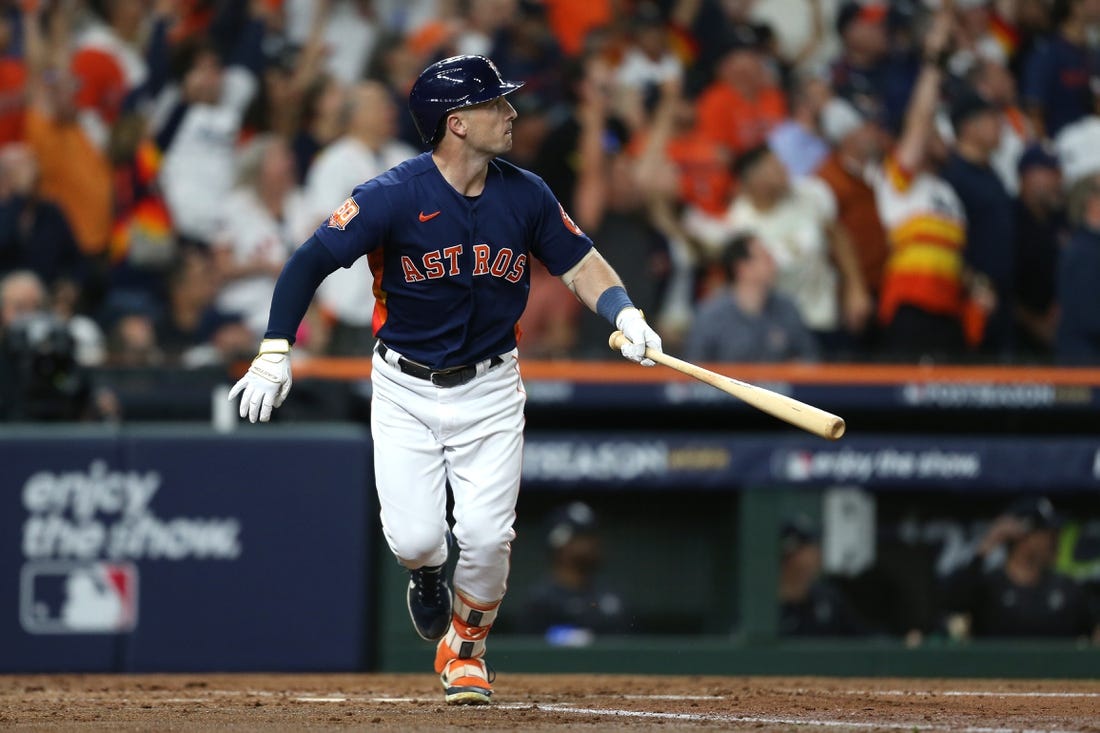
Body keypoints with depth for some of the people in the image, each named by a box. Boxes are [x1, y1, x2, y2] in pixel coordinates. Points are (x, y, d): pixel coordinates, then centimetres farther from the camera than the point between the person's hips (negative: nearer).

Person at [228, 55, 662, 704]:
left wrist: (625, 314, -13)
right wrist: (276, 351, -21)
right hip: (406, 389, -2)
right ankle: (428, 575, 27)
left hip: (490, 390, 2)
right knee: (415, 537, -13)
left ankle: (466, 648, 19)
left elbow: (581, 264, 7)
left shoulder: (526, 195, -3)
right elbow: (311, 261, -14)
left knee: (486, 536, -10)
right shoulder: (395, 197, -17)